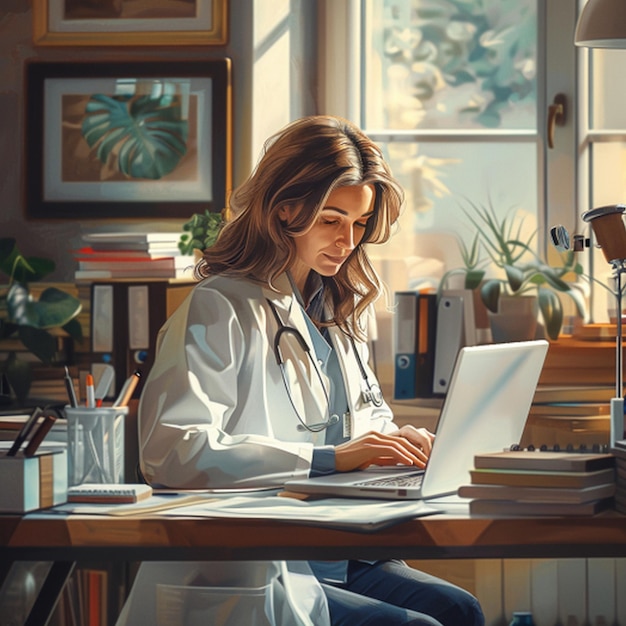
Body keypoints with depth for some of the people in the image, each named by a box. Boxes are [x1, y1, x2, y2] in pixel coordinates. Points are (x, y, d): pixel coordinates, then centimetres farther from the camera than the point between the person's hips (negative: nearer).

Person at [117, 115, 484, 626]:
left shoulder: (340, 309, 19)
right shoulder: (218, 309, -7)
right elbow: (173, 450, -20)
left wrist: (399, 442, 5)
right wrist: (330, 458, -21)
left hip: (339, 557, 8)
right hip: (247, 573, -8)